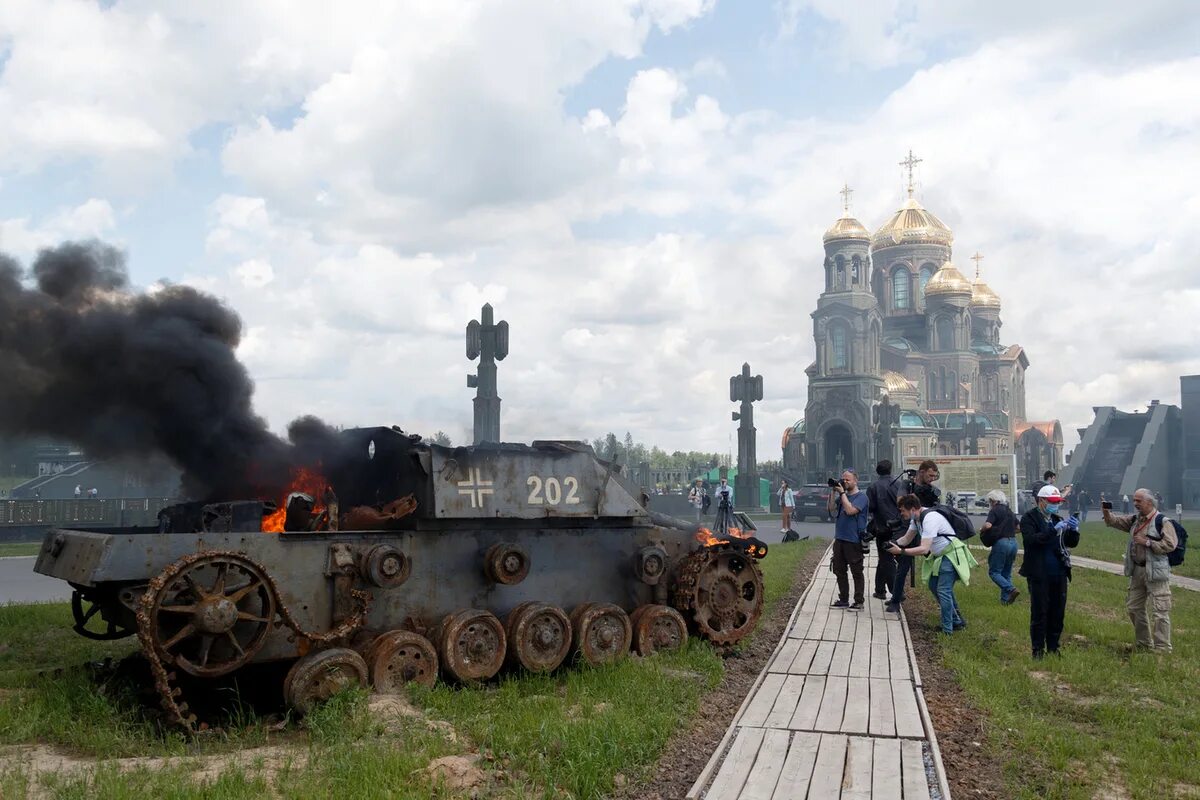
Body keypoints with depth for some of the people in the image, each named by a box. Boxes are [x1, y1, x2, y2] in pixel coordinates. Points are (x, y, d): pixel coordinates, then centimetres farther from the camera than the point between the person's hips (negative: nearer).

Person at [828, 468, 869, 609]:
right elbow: (831, 509, 6)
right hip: (839, 538, 7)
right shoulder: (842, 495, 12)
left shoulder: (861, 496, -9)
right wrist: (833, 492, -2)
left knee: (856, 572, 1)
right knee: (839, 571, 12)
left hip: (854, 540, -7)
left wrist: (842, 492, -16)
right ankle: (843, 600, 22)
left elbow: (850, 510, -22)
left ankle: (859, 602, 7)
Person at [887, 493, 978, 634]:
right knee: (934, 586, 14)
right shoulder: (916, 517, 1)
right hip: (939, 556, 10)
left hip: (951, 555, -10)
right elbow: (907, 539, 11)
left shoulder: (930, 519, -29)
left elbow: (924, 549, -32)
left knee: (943, 591, -12)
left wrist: (900, 551, -31)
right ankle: (957, 621, 24)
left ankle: (947, 630, -3)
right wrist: (892, 543, -7)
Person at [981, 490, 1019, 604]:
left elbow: (988, 525, -23)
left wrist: (981, 531, -4)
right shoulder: (1010, 511, 15)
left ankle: (1011, 589, -19)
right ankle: (1005, 599, 13)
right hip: (1013, 542, 8)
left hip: (1001, 542, -8)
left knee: (994, 572, 0)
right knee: (1006, 573, 15)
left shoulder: (994, 511, -8)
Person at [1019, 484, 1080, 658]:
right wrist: (1054, 530, -28)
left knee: (1057, 612, 10)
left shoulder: (1057, 519, 14)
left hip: (1059, 573, 6)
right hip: (1039, 575, -6)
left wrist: (1074, 530, -5)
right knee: (1039, 613, -1)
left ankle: (1053, 647, 21)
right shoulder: (1029, 518, -6)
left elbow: (1071, 543, 15)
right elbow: (1031, 539, -22)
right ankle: (1038, 649, 8)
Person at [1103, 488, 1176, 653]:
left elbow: (1170, 545, -18)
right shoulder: (1135, 519, 11)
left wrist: (1147, 542, -19)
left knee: (1159, 612, -6)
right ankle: (1142, 643, 31)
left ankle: (1162, 649, -1)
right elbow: (1114, 521, 11)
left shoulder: (1162, 522, -12)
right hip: (1137, 570, 8)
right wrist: (1106, 512, -9)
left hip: (1155, 572, -8)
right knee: (1133, 607, 16)